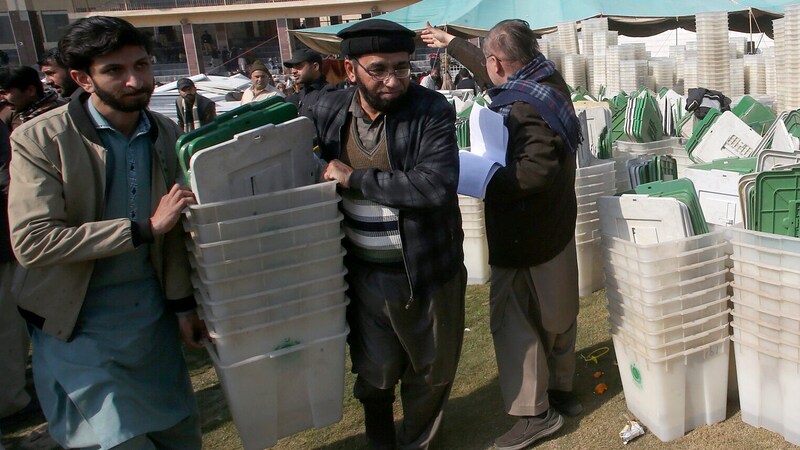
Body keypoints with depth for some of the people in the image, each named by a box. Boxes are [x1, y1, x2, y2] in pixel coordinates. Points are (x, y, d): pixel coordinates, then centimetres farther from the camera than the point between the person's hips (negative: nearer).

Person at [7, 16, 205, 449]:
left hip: (153, 316, 4)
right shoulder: (39, 139, -13)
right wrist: (144, 227, -23)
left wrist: (182, 303, 6)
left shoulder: (166, 133, 1)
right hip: (79, 327, -4)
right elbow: (31, 242, -22)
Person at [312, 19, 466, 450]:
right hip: (362, 272, 2)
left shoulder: (432, 111, -14)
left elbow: (436, 185, -28)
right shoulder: (328, 110, -2)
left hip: (426, 270, -2)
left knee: (430, 372, 18)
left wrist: (354, 179, -22)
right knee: (374, 375, 18)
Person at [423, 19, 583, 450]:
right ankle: (560, 390, 36)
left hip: (525, 236, -10)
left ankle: (535, 413, 10)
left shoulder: (525, 107, -24)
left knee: (512, 318, 1)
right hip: (556, 224, 10)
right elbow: (496, 73, 22)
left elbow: (536, 171, -36)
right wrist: (451, 43, 32)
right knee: (555, 315, 20)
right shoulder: (547, 81, 6)